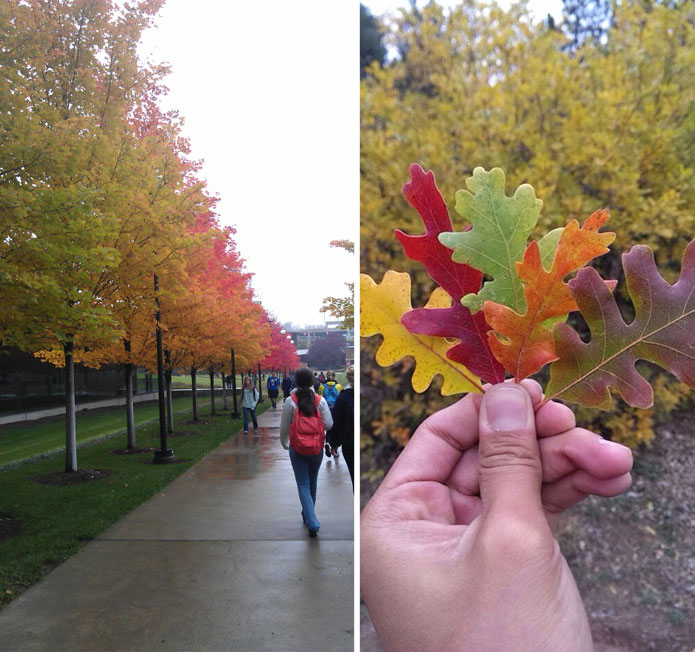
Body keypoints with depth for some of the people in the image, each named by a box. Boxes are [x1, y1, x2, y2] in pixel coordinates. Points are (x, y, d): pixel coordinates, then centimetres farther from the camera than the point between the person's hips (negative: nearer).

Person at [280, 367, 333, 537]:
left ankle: (312, 523, -11)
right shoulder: (320, 400, -7)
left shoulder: (291, 401, -10)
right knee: (312, 482, 20)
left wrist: (285, 444, 14)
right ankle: (308, 515, 37)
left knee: (303, 484, 2)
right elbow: (329, 424, -7)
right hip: (317, 448, 2)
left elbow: (284, 427, -3)